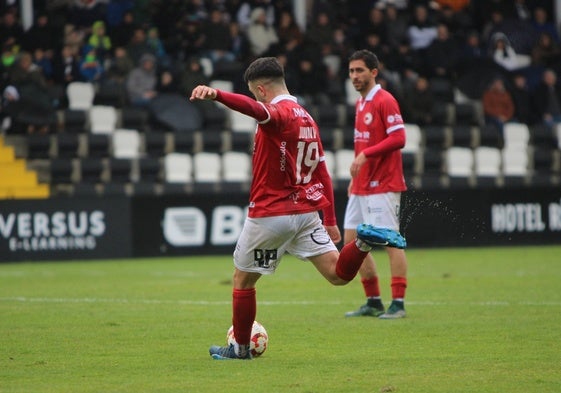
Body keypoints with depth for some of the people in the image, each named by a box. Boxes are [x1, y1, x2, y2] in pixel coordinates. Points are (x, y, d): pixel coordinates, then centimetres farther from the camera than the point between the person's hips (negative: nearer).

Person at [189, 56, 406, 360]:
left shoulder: (278, 113, -13)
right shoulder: (307, 119, 13)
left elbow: (254, 109, -39)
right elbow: (322, 174, 17)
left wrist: (216, 95, -56)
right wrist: (330, 221, 21)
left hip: (270, 214, -7)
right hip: (307, 212, 7)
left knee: (242, 279, 11)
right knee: (339, 275, 1)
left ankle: (240, 348, 19)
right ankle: (362, 242, -24)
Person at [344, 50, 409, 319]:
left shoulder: (385, 101, -11)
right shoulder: (360, 103, 16)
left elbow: (398, 138, -20)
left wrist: (365, 154, -24)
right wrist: (355, 177, 18)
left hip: (383, 186, -10)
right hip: (361, 186, 10)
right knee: (352, 241, 8)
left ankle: (398, 304, -3)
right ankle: (373, 302, 15)